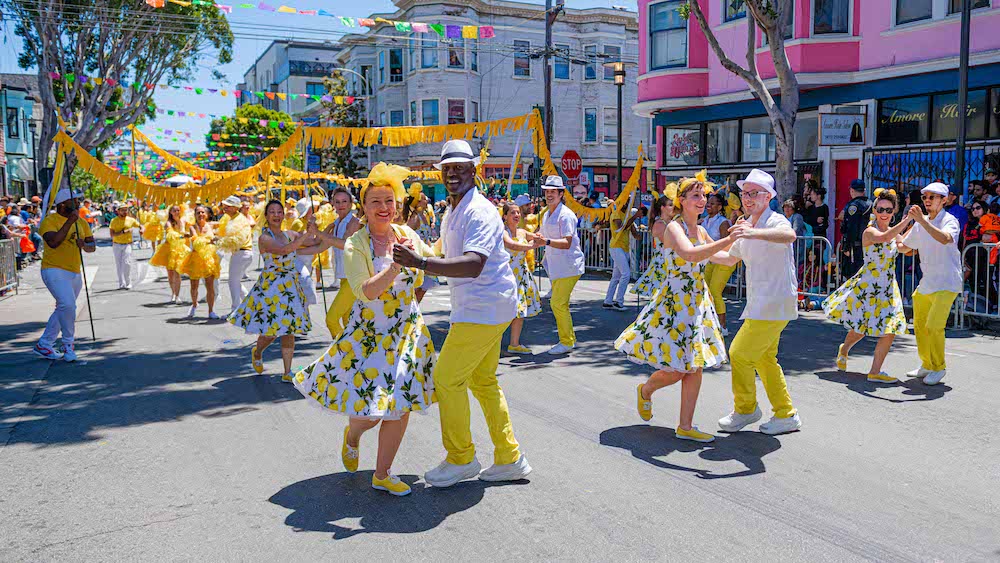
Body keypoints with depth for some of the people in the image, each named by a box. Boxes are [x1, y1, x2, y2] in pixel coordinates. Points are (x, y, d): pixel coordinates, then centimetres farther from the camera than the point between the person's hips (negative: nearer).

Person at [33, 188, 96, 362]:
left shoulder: (81, 222, 11)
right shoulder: (50, 220, -9)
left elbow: (92, 246, 9)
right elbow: (53, 242, -26)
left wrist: (84, 245, -14)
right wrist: (69, 221, -25)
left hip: (75, 273, 8)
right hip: (54, 271, -7)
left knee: (63, 310, 13)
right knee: (67, 305, -23)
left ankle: (43, 345, 26)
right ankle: (68, 344, -7)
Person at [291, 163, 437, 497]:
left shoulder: (406, 234, 1)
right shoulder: (355, 246, -11)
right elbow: (365, 291, -24)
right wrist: (398, 265, -30)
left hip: (407, 331, 4)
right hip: (368, 333, -4)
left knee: (401, 404, 4)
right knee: (370, 407, -5)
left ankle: (382, 475, 21)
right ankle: (352, 434, 35)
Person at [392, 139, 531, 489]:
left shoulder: (479, 211, -19)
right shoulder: (451, 213, 14)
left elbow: (473, 264, -34)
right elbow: (448, 257, 27)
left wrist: (421, 263, -42)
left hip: (484, 307, -10)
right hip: (483, 307, 10)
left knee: (447, 378, -5)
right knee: (483, 381, 16)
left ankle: (461, 459, 10)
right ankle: (509, 459, 25)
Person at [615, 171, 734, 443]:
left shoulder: (700, 231, 10)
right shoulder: (674, 227, -14)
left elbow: (716, 255, 28)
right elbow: (689, 254, -34)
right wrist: (729, 239, -39)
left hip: (698, 303, 8)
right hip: (675, 301, -8)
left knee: (695, 367, 7)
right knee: (677, 370, -4)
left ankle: (685, 427, 15)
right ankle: (646, 390, 29)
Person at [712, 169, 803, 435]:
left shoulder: (775, 221, -16)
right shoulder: (746, 225, 12)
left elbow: (789, 235, -42)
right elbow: (731, 259, 27)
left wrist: (754, 233, -57)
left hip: (774, 302, -9)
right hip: (760, 303, 9)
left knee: (740, 354, -6)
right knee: (764, 358, 17)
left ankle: (745, 409, 14)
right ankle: (786, 415, 29)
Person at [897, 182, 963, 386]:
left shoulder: (950, 220, -12)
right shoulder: (920, 223, 8)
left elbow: (945, 239, -37)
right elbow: (905, 248, 22)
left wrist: (922, 220, -39)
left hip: (946, 282, -7)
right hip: (926, 283, 7)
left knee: (933, 326, -15)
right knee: (919, 325, 13)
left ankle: (938, 368, 3)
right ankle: (926, 365, 29)